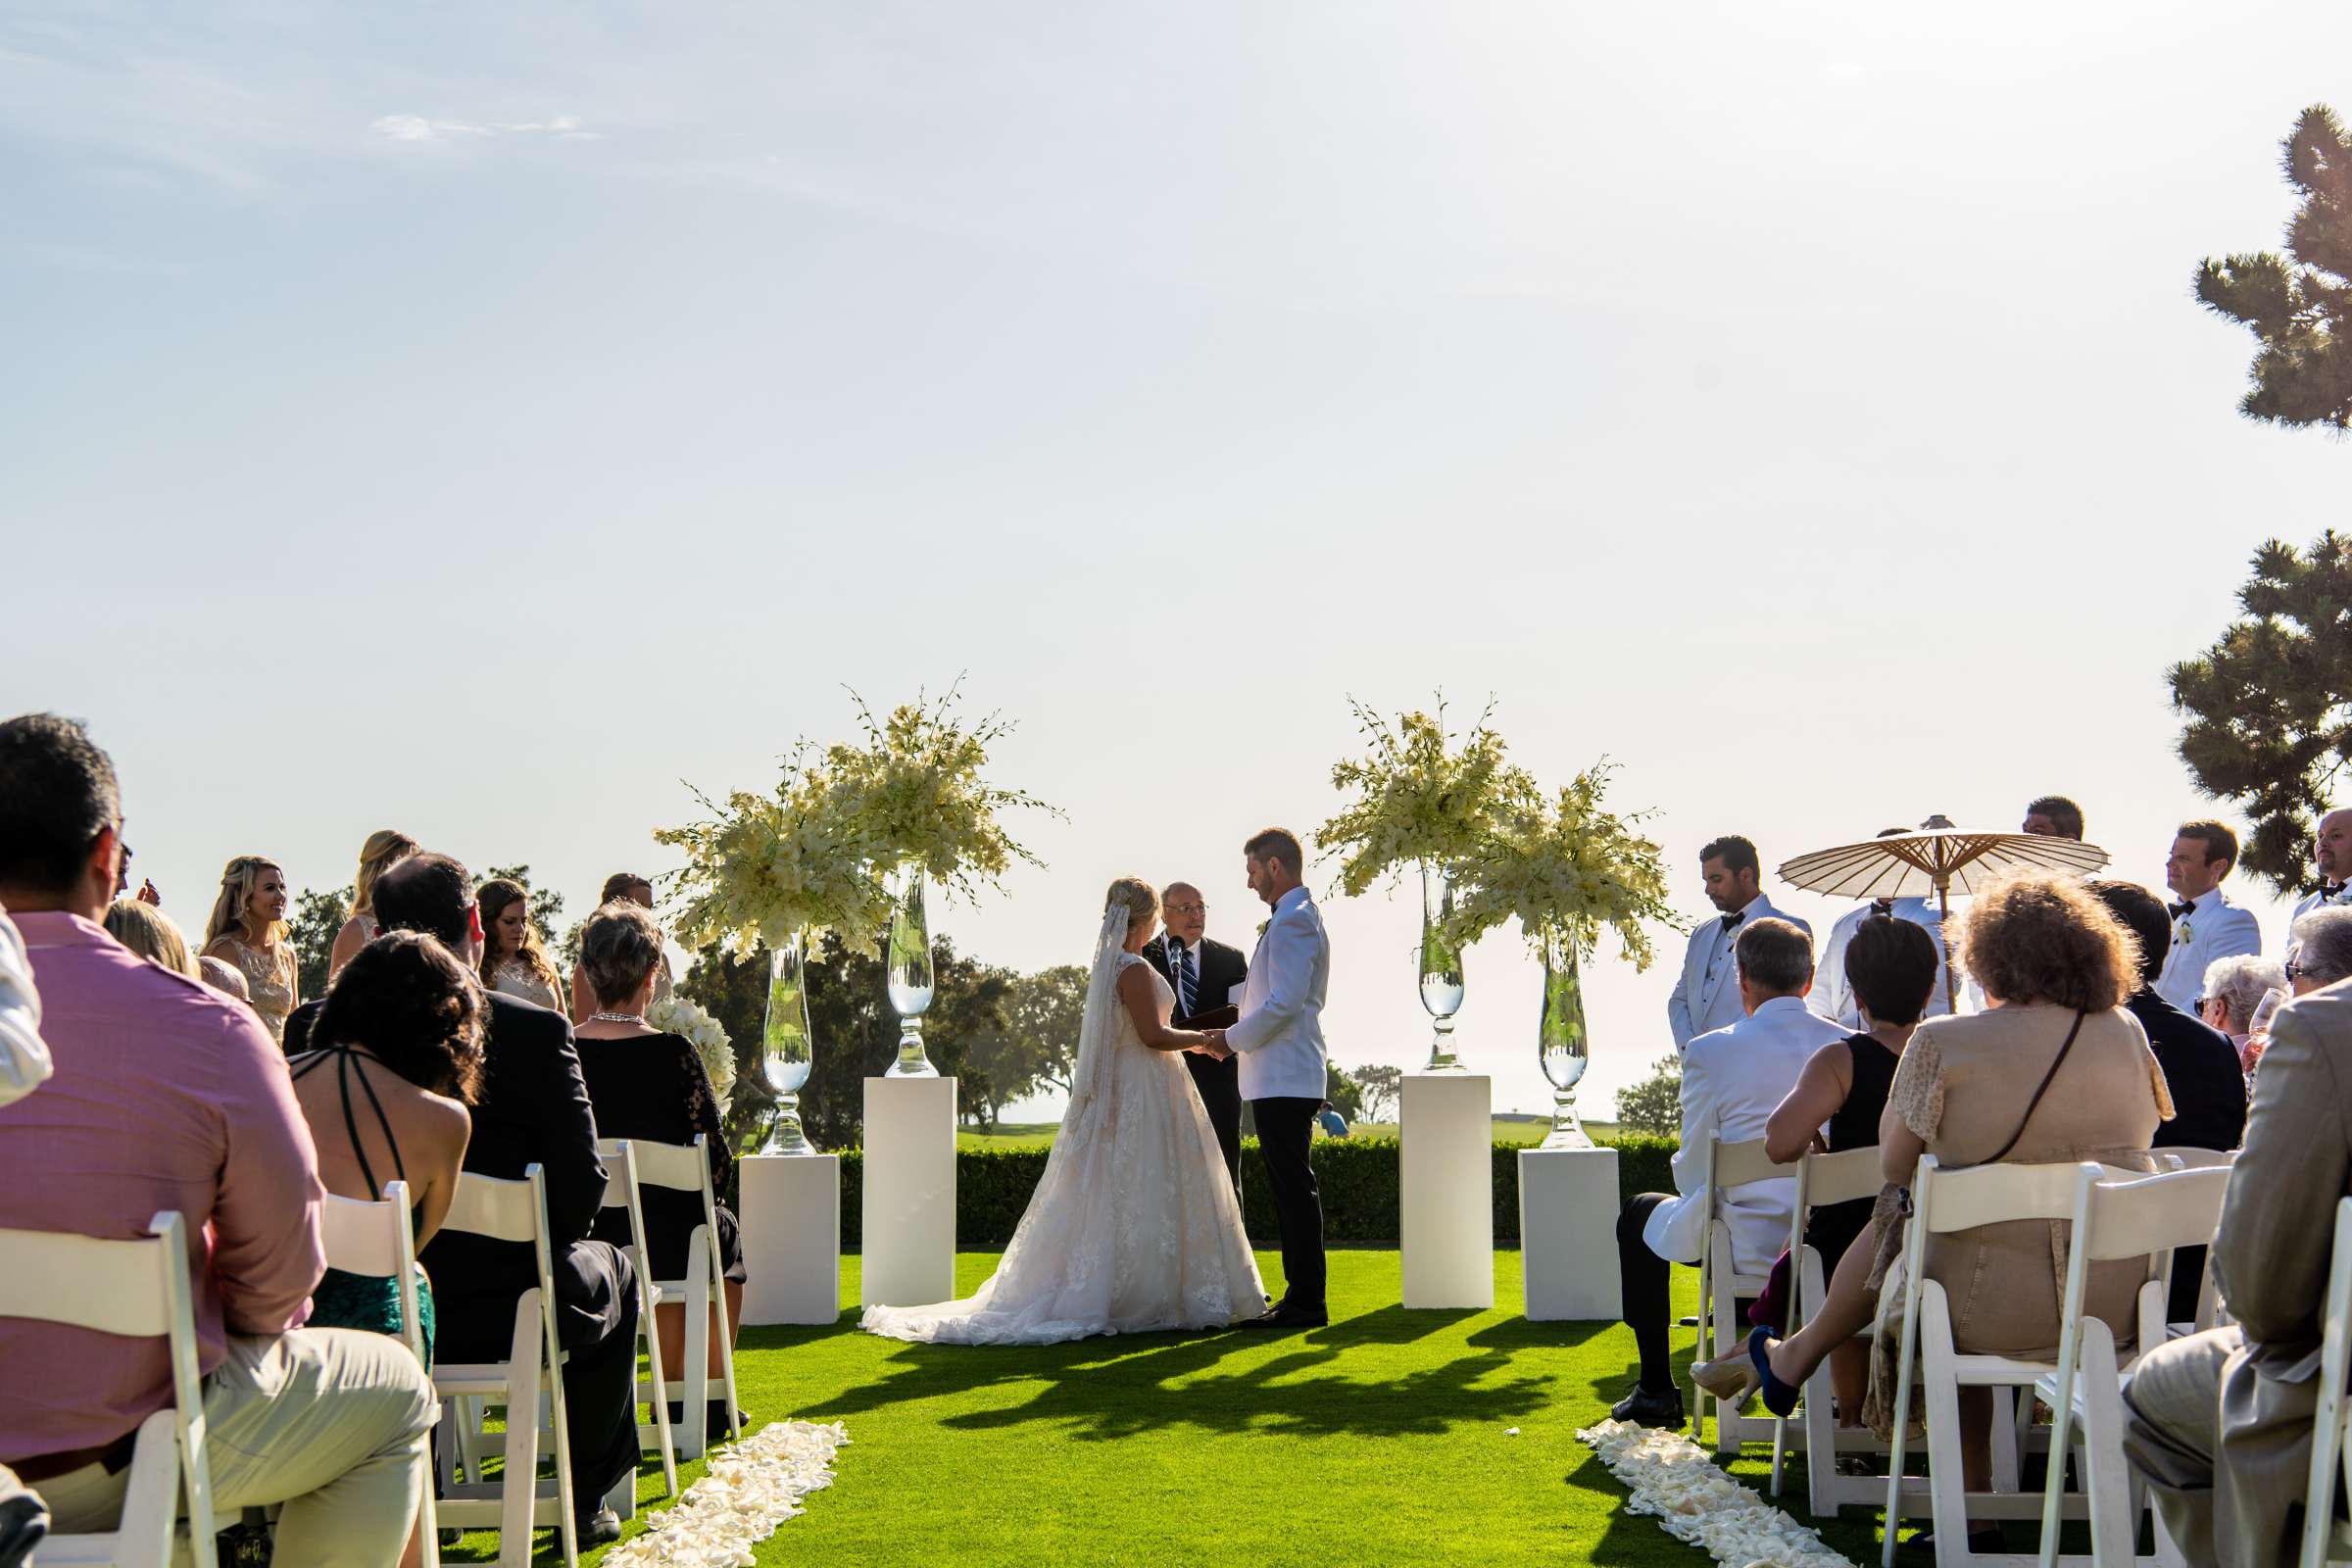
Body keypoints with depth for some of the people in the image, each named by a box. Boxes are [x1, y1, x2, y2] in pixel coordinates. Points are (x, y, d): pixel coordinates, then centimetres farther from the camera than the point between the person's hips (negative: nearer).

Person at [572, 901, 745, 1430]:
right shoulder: (671, 1054, -18)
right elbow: (716, 1164, -12)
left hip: (575, 1245, 4)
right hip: (659, 1245, -4)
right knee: (725, 1233, 30)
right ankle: (711, 1400, 37)